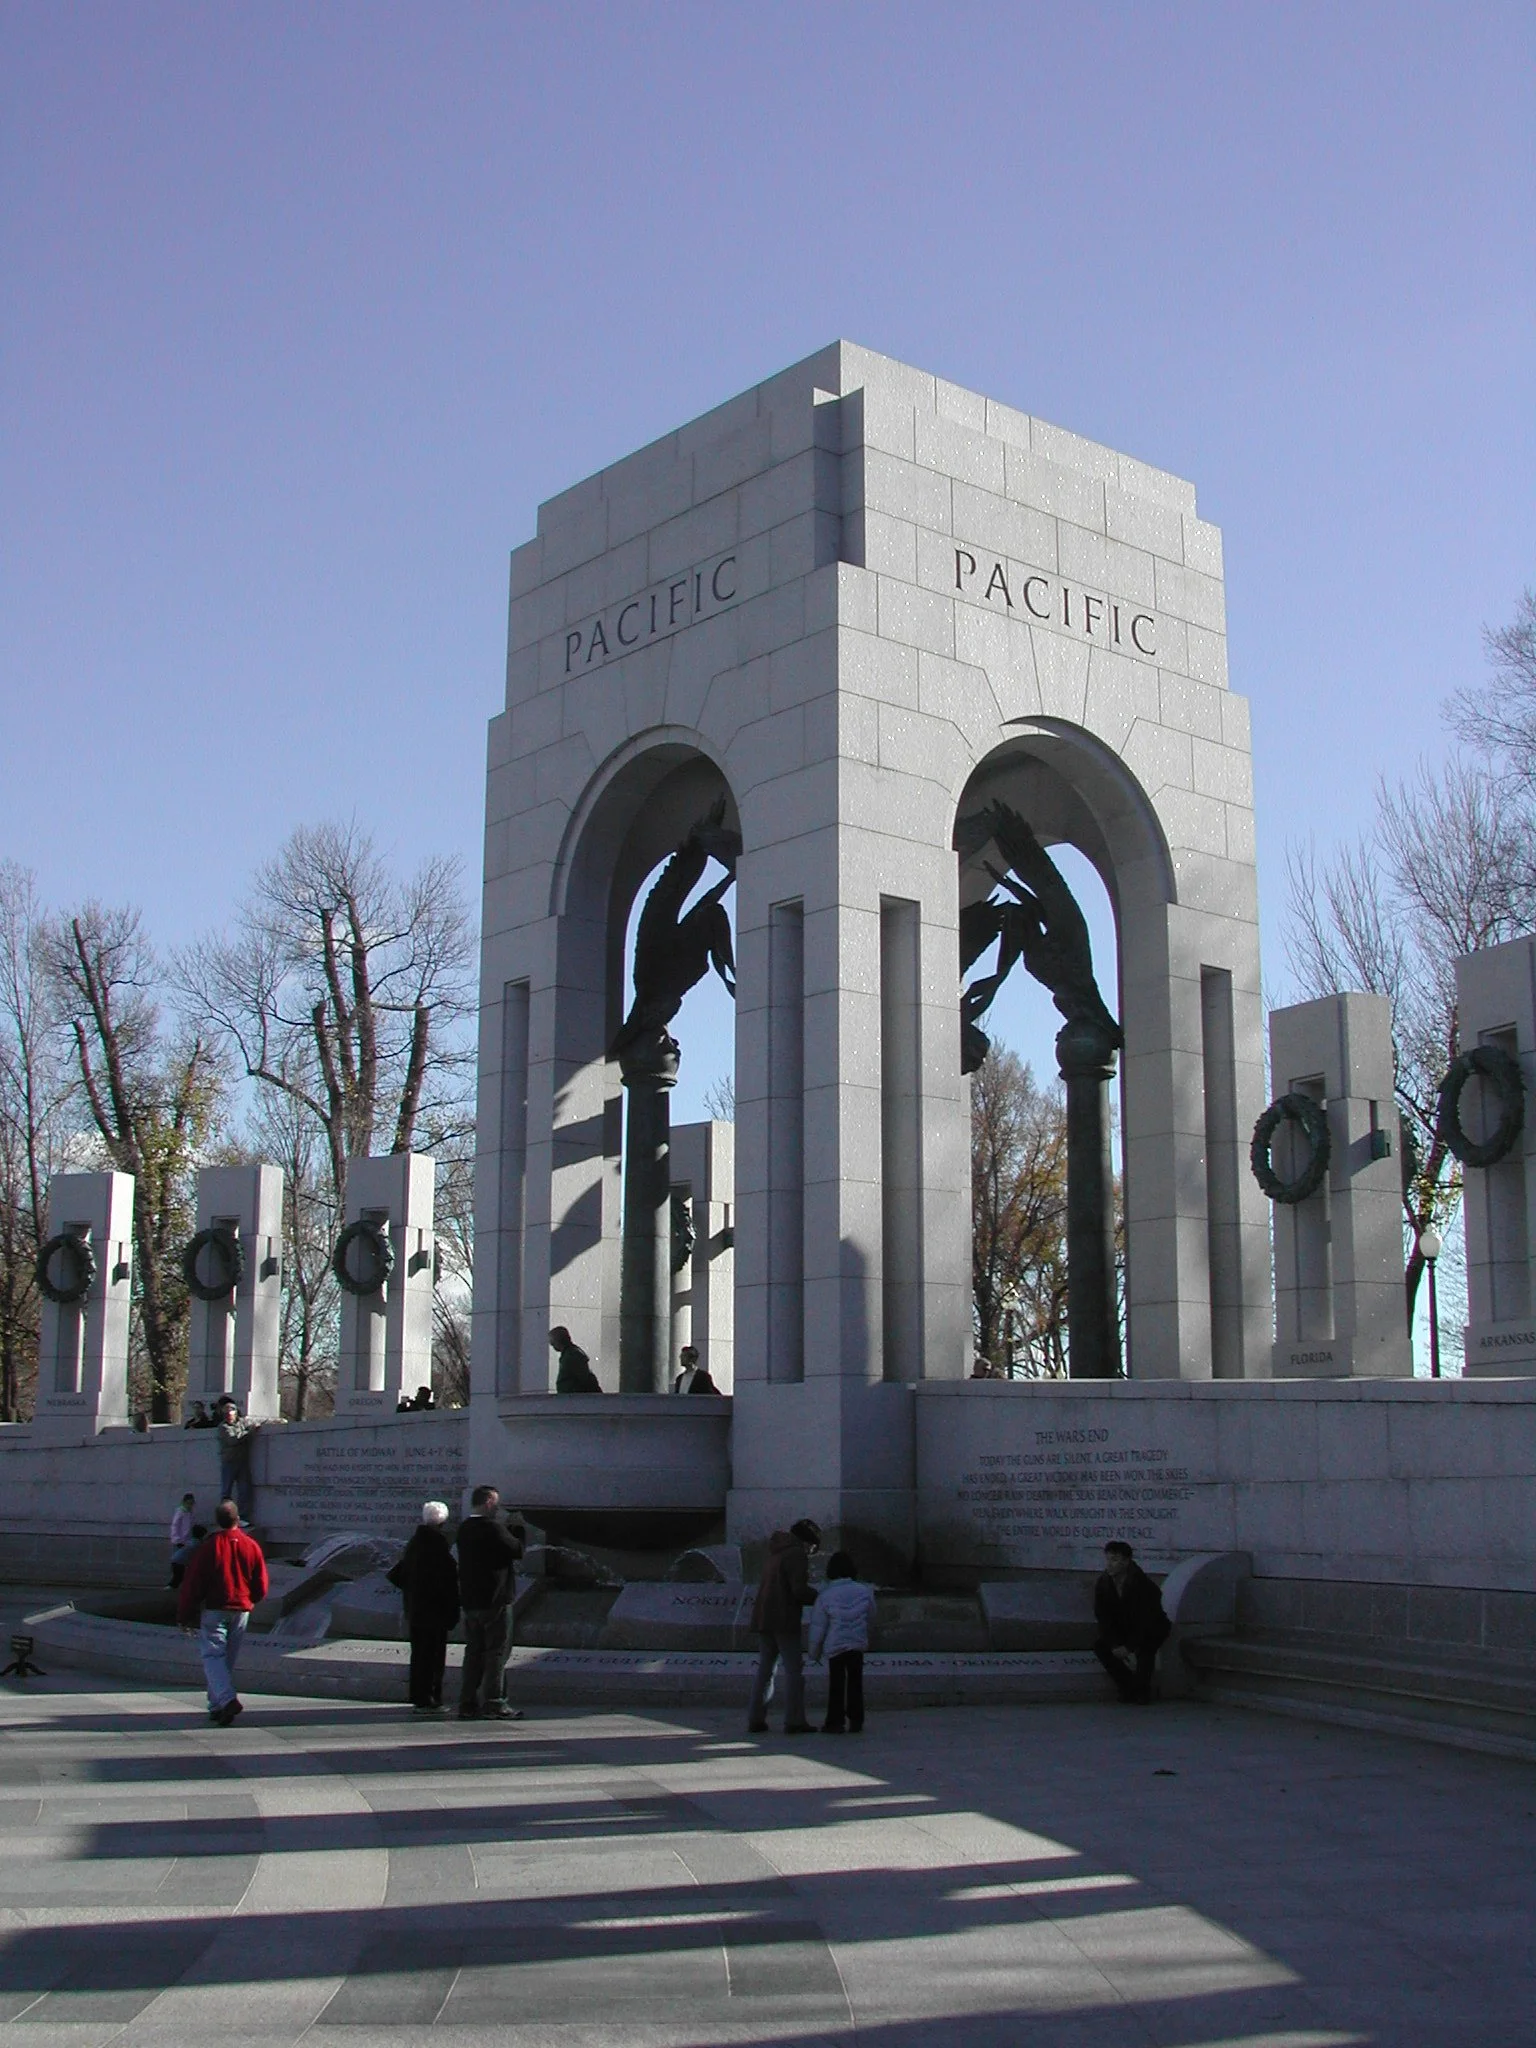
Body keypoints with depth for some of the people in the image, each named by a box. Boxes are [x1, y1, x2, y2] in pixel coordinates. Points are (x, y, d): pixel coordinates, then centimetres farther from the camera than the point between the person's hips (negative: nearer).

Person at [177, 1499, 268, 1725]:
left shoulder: (208, 1547, -10)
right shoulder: (252, 1546, 0)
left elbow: (192, 1585, -7)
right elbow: (261, 1587, 6)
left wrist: (184, 1615, 2)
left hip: (214, 1611, -4)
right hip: (241, 1612, 4)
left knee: (213, 1656, -5)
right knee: (228, 1659, 13)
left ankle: (228, 1698, -25)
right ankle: (217, 1707, 17)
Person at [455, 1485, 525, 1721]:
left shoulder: (464, 1529, 11)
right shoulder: (492, 1528, -16)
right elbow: (517, 1550, -11)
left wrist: (511, 1531, 11)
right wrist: (518, 1532, 6)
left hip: (470, 1600, 8)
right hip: (494, 1601, -8)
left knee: (474, 1651, 12)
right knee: (497, 1651, -3)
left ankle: (468, 1703, 12)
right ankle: (494, 1703, -5)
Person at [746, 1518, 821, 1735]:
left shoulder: (773, 1553, 19)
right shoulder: (796, 1554, -9)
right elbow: (800, 1591, -17)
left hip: (764, 1618, 9)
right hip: (784, 1619, -9)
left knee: (765, 1668, 11)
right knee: (794, 1670, -4)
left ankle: (756, 1720, 10)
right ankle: (794, 1721, -5)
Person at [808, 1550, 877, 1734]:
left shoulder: (825, 1596, -9)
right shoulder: (864, 1592, -3)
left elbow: (818, 1627, -4)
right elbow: (871, 1619, 9)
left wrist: (814, 1652, 6)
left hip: (835, 1645, -2)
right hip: (858, 1644, 2)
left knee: (836, 1684, 6)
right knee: (855, 1682, 11)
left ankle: (835, 1722, 6)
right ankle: (855, 1720, 12)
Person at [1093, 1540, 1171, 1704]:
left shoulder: (1142, 1584, -27)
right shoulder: (1103, 1583, -13)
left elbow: (1146, 1620, -25)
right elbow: (1102, 1617, -7)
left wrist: (1129, 1646, -27)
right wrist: (1115, 1645, -18)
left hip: (1152, 1628, -5)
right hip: (1123, 1629, 5)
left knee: (1143, 1649, -34)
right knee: (1100, 1647, -16)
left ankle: (1141, 1692, -13)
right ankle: (1128, 1686, -3)